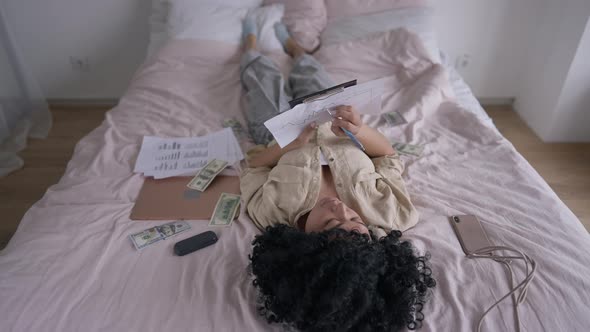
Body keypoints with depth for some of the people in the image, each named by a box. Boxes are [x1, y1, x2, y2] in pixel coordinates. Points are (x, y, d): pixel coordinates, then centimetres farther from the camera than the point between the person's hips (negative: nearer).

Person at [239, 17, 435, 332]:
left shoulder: (274, 210, -45)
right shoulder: (386, 211, -41)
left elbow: (253, 167, -23)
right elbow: (389, 157, -21)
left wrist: (295, 144, -37)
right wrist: (361, 130, -39)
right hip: (328, 125, 2)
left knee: (264, 74, 24)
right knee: (309, 70, 27)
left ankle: (251, 43, 62)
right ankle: (291, 45, 65)